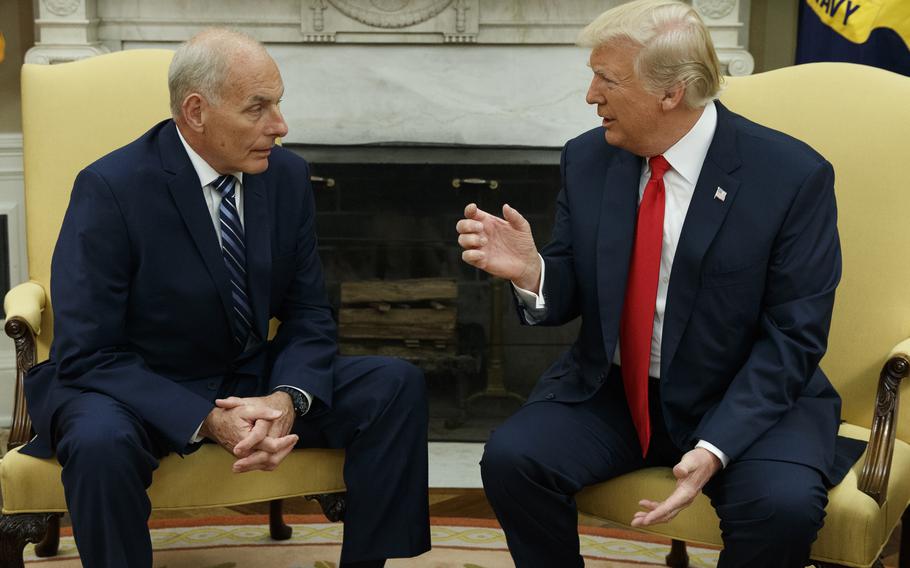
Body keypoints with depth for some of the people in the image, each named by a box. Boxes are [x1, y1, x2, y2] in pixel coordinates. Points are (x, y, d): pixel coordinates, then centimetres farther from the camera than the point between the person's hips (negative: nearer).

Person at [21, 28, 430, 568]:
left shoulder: (288, 175, -4)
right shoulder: (110, 188, -19)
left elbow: (309, 315, 1)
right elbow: (86, 356, -21)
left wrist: (287, 399, -22)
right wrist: (209, 420, -31)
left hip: (253, 380, 5)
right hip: (134, 385, -4)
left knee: (397, 386, -14)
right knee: (101, 441, -38)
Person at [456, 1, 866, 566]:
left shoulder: (792, 175, -14)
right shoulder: (588, 159, -2)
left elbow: (792, 337, -14)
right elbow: (569, 294, 4)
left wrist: (714, 448, -26)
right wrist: (530, 271, -21)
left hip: (744, 399, -3)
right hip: (609, 392, 3)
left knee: (783, 503, -31)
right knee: (511, 457, -22)